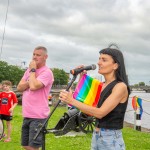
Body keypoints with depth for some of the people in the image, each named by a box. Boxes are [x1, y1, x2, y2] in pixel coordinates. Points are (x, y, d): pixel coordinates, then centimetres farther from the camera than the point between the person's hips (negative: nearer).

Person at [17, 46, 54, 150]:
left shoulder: (47, 72, -12)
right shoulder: (29, 70, 13)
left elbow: (33, 86, -26)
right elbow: (19, 87, 6)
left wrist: (33, 70, -13)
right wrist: (30, 79, -10)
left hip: (38, 116, -8)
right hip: (27, 115, 8)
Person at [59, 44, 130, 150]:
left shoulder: (121, 86, -15)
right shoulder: (101, 85, 8)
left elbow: (100, 113, -23)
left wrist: (72, 101, -26)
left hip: (111, 139, -7)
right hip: (96, 136, 7)